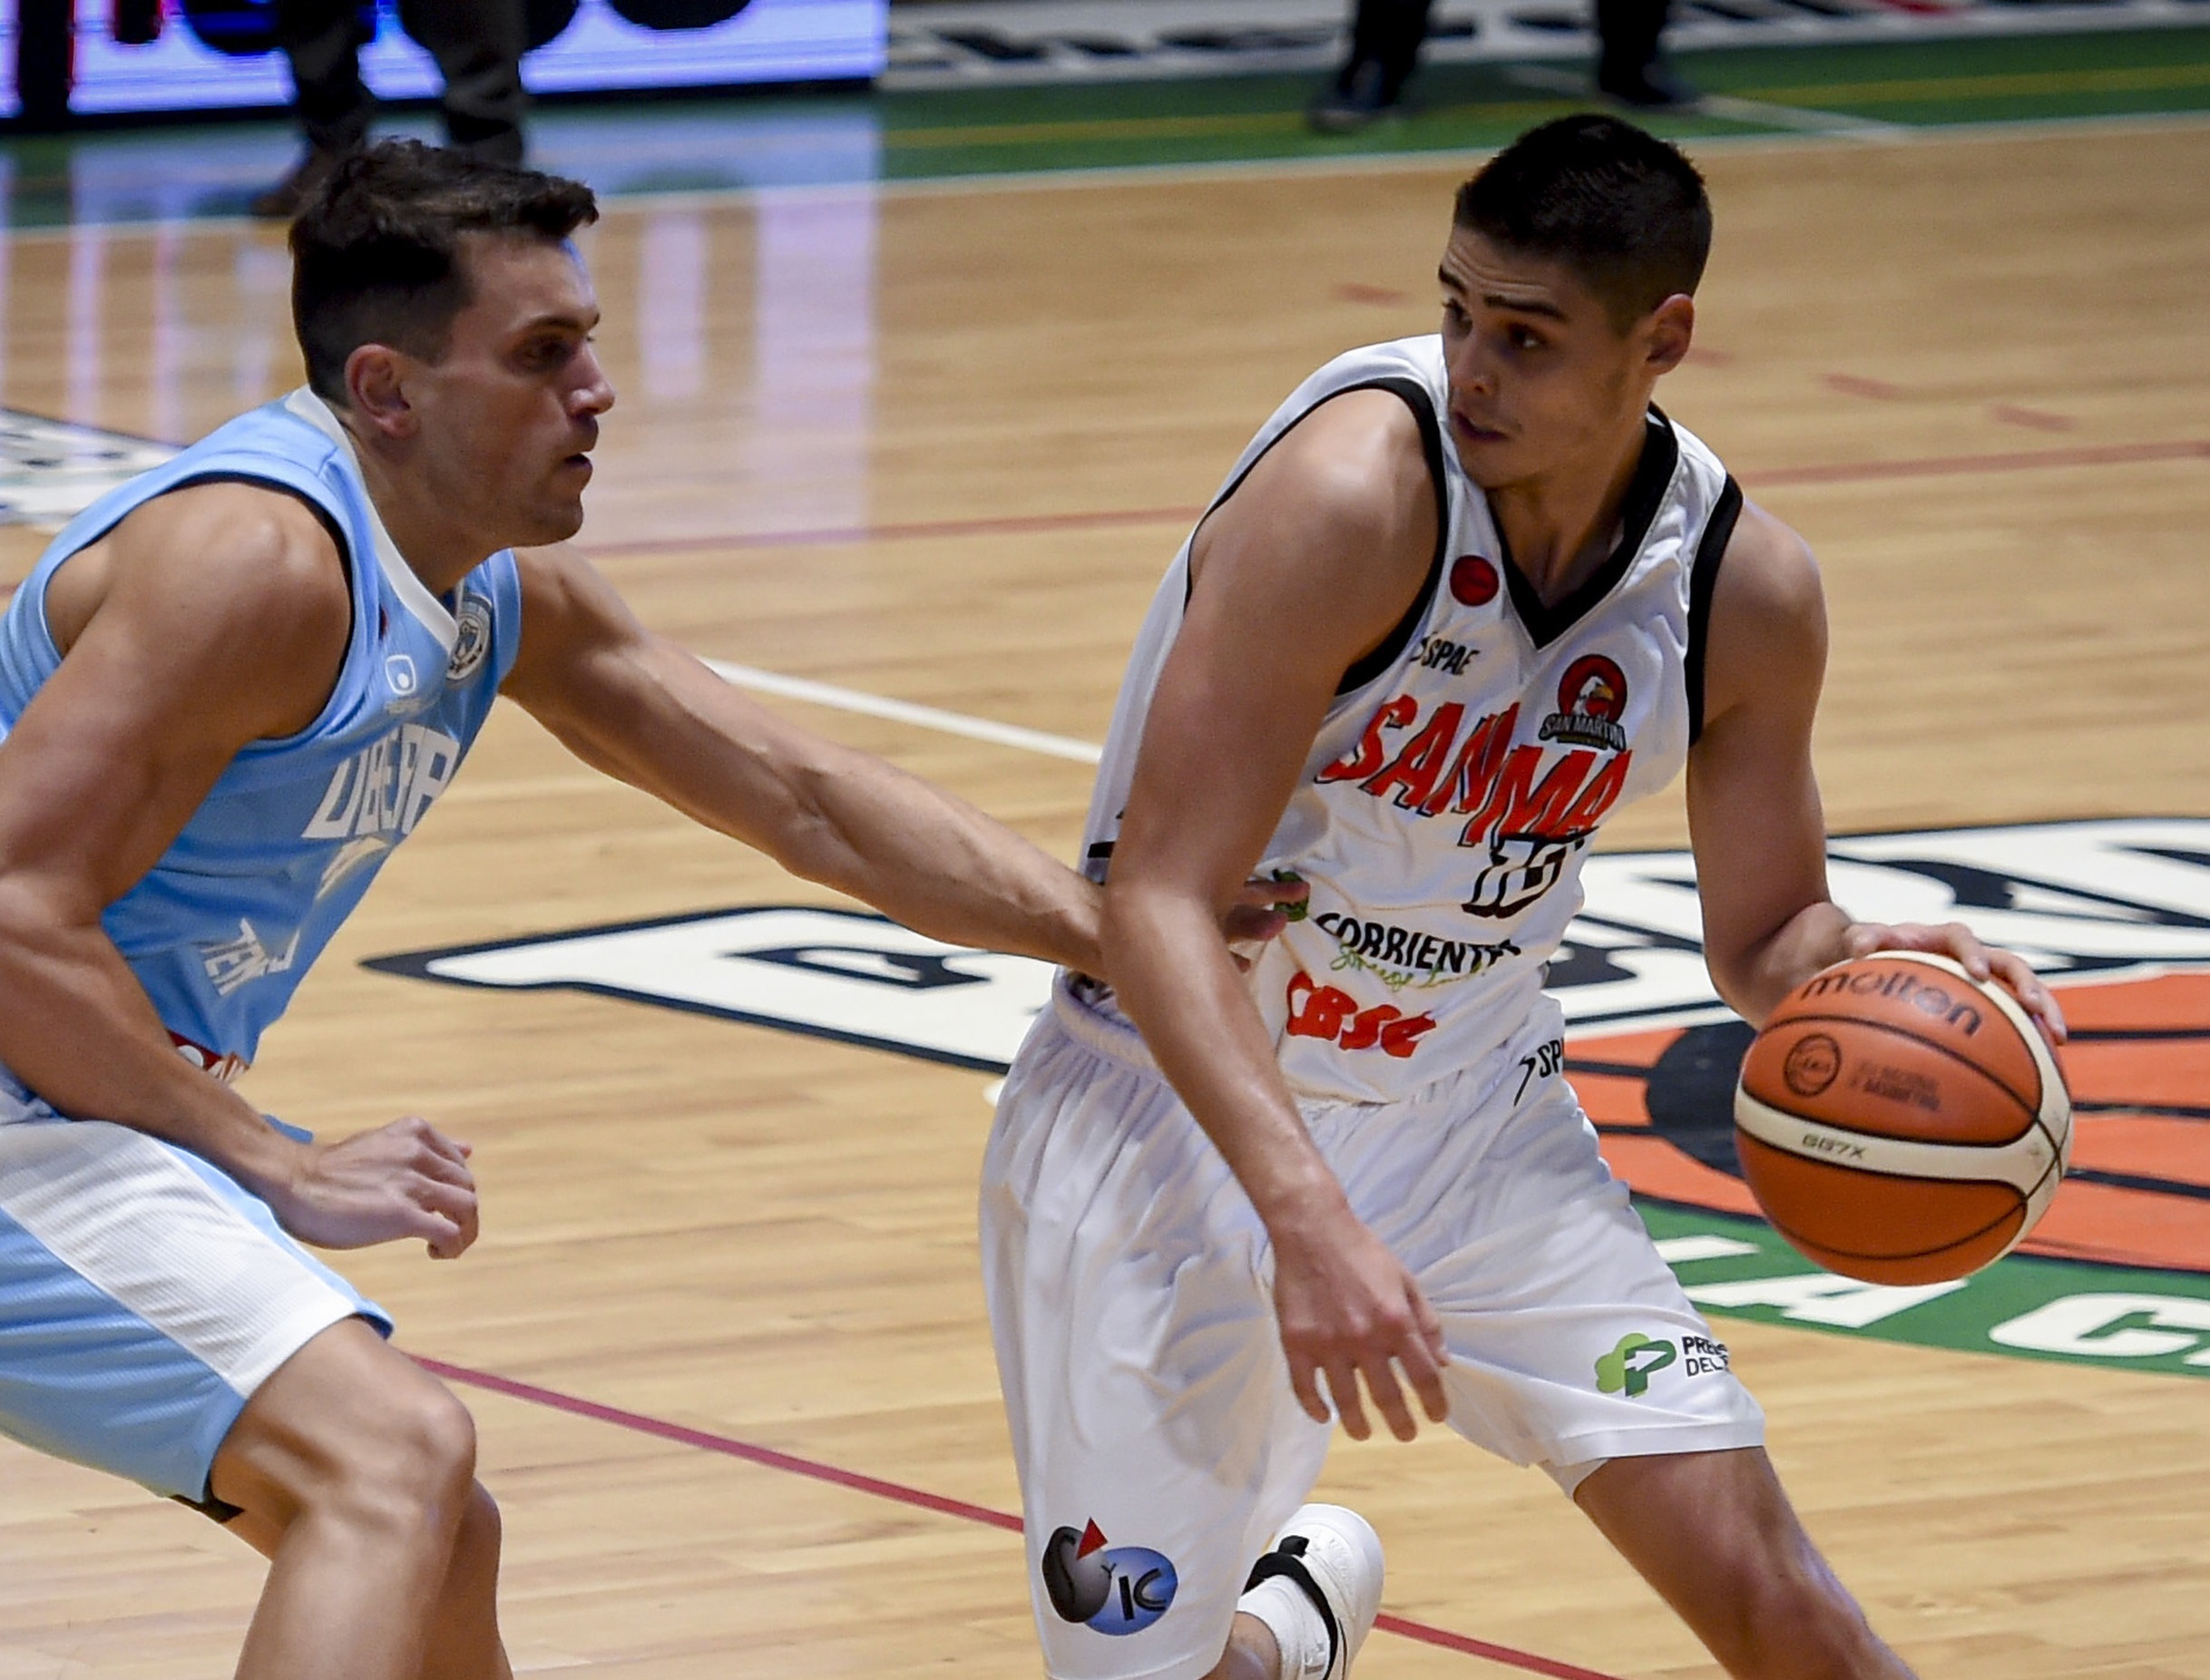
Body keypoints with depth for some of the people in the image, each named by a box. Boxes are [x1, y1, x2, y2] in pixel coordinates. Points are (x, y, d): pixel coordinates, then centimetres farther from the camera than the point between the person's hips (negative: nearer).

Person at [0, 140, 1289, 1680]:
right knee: (395, 1457, -27)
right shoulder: (258, 557, -22)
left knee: (442, 1544, 21)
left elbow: (807, 801, 14)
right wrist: (283, 1172, -21)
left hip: (128, 1113, 10)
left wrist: (1129, 932, 6)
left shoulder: (514, 597, 8)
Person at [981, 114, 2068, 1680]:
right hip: (1182, 1109, -4)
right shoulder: (1356, 492, -27)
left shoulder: (1747, 590, -9)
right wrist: (1307, 1219, -41)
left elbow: (1765, 931, 6)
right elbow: (1160, 905, -29)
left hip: (1470, 1110, 4)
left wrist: (1871, 968, -18)